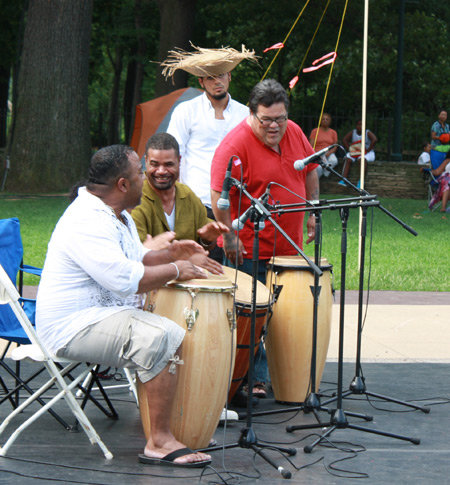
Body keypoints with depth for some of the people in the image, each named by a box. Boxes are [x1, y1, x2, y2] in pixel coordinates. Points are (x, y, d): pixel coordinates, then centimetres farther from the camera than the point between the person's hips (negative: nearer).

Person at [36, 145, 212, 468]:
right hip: (73, 327, -12)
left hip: (102, 315, 12)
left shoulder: (117, 215, 14)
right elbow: (126, 279, -32)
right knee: (163, 337, -30)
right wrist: (174, 271, -18)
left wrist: (170, 255, 7)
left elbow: (134, 259, 26)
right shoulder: (88, 222, -23)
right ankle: (160, 442, -25)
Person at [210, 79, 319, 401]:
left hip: (289, 247, 7)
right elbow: (219, 196, -22)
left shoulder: (294, 133, 4)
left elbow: (310, 171, 19)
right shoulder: (235, 145, -19)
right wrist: (230, 238, -22)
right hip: (250, 251, -7)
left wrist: (313, 213, 19)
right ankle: (255, 379, 9)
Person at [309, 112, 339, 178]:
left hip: (329, 153, 2)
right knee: (318, 168, -36)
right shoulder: (315, 131, 9)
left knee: (334, 161, -36)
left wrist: (329, 153, -13)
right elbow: (311, 145, 1)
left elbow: (335, 146, 8)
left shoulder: (333, 132, 14)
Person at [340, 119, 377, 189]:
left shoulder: (368, 133, -1)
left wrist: (367, 150, -20)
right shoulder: (352, 133, 10)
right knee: (348, 159, -28)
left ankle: (361, 181, -45)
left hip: (367, 153, -3)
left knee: (362, 159, -38)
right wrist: (349, 150, -10)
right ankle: (343, 180, -42)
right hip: (354, 153, 3)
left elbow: (374, 140, -17)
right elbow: (344, 140, 3)